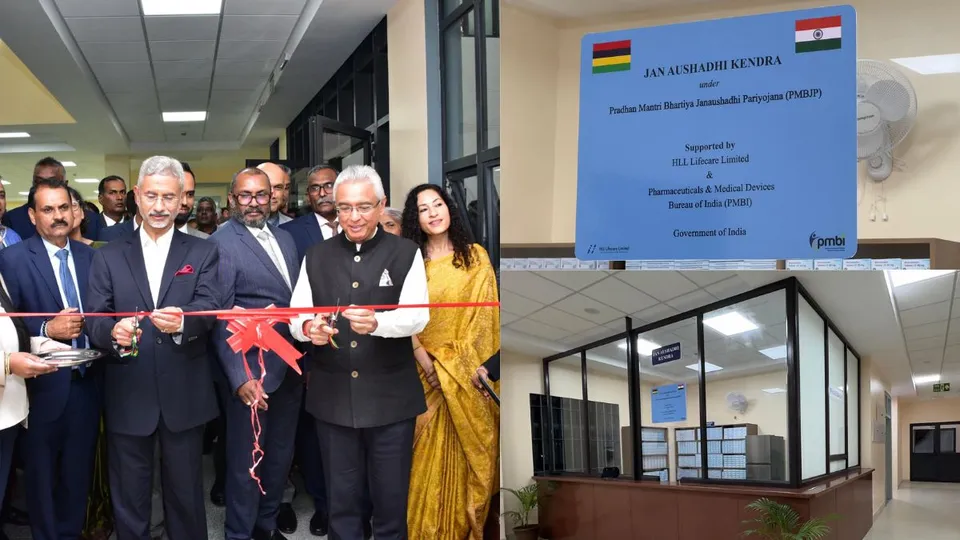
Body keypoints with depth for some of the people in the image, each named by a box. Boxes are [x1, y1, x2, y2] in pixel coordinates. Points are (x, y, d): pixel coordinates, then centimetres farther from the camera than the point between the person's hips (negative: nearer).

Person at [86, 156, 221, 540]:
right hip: (127, 397, 1)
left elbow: (209, 307, -12)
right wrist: (113, 331, -26)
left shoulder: (203, 253, 4)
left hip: (184, 396, -1)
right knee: (128, 498, 12)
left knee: (186, 494, 12)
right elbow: (94, 320, -3)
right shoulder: (108, 257, 6)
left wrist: (182, 321, -35)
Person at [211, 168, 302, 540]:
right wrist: (240, 378, -24)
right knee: (246, 460, 6)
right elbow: (220, 317, -16)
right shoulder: (221, 243, -12)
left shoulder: (285, 238, 10)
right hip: (252, 372, -7)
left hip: (290, 369, 7)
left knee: (281, 455, 19)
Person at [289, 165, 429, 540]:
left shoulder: (405, 253, -1)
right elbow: (294, 316, 2)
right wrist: (308, 327, -22)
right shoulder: (315, 257, 8)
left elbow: (418, 315, -13)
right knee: (341, 498, 12)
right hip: (332, 398, 2)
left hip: (390, 397, -2)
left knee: (391, 499, 8)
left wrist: (376, 322, -33)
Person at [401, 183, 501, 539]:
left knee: (469, 451, 4)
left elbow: (483, 316, -3)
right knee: (429, 457, 2)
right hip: (425, 371, 1)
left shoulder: (475, 256, 2)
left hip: (466, 370, 0)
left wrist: (450, 365, -9)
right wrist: (425, 362, -14)